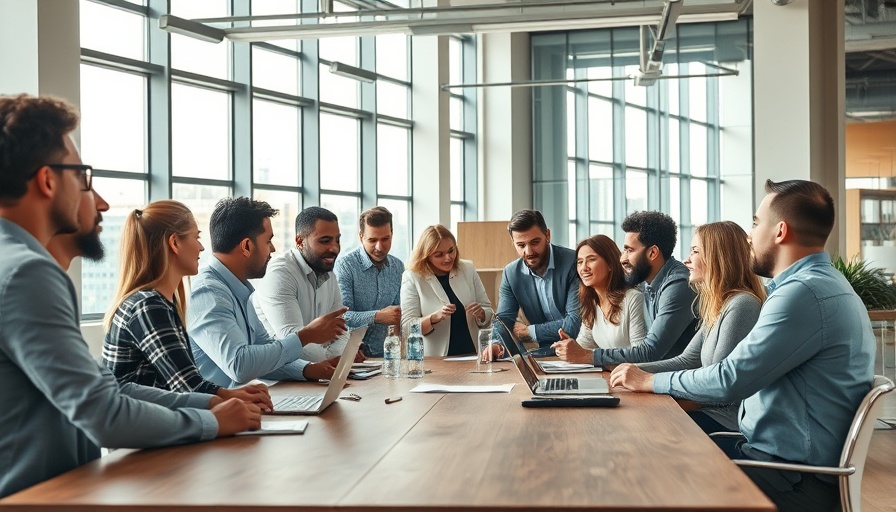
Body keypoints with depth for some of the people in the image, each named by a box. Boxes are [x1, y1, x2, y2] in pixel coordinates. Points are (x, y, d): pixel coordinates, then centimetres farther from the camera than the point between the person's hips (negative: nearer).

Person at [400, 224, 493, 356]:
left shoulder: (467, 270, 6)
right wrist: (435, 317, -23)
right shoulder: (412, 278, -3)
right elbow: (408, 326, -6)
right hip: (434, 362, -2)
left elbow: (488, 313, 13)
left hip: (471, 355, 3)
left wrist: (480, 314, -11)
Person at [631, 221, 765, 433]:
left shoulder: (741, 305, -18)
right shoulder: (718, 307, 15)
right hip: (715, 409, 9)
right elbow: (687, 361, 15)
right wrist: (636, 370, 2)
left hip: (730, 421, -9)